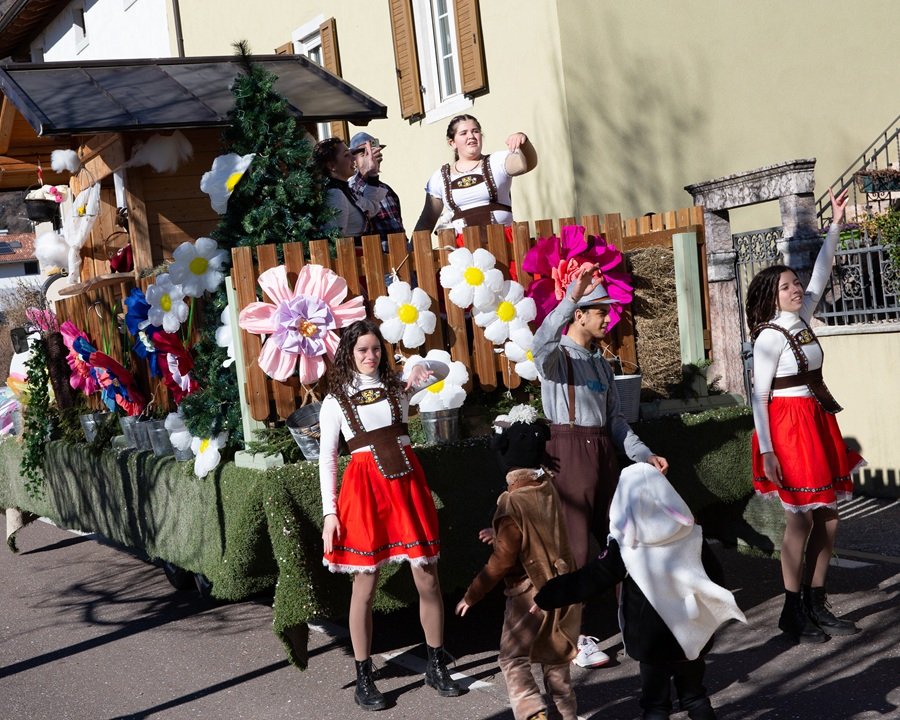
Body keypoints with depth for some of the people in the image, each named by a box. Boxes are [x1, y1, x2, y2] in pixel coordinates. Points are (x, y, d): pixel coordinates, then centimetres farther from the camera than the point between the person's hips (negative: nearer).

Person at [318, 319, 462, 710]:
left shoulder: (396, 385, 10)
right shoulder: (335, 401, 4)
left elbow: (443, 369, 2)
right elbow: (326, 458, 3)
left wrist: (421, 366, -22)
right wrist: (330, 511, -4)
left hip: (406, 481, 2)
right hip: (364, 486, -2)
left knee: (428, 578, 3)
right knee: (364, 585, 2)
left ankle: (436, 666, 18)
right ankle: (363, 679, 12)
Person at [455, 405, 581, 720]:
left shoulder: (513, 504, -22)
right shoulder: (548, 489, -1)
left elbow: (501, 561, -18)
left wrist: (471, 595, -8)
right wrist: (500, 537, 24)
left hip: (528, 591, -7)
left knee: (513, 658, 2)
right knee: (555, 658, 17)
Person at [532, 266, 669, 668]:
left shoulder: (600, 362, 17)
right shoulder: (557, 356, -6)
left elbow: (615, 417, 17)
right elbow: (541, 343, -33)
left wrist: (644, 454, 7)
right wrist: (571, 297, -42)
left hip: (604, 450, 8)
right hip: (570, 451, -7)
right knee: (574, 545, -3)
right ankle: (575, 638, 5)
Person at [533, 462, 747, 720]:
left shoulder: (624, 549, -17)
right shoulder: (691, 535, -6)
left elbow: (586, 581, -14)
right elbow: (715, 577, 4)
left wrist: (544, 598, -5)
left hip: (652, 641, -3)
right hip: (693, 636, 4)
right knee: (695, 696, 20)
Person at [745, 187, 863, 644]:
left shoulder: (801, 322, 9)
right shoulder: (769, 337, -12)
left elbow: (821, 276, 17)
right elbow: (759, 397, -13)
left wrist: (835, 225, 13)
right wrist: (766, 451, -17)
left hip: (818, 423, 8)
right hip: (788, 427, -8)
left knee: (827, 518, 8)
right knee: (800, 519, -4)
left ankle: (816, 606, 16)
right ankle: (793, 613, 5)